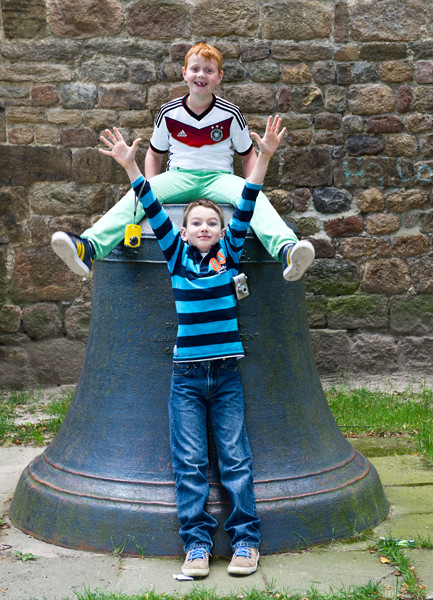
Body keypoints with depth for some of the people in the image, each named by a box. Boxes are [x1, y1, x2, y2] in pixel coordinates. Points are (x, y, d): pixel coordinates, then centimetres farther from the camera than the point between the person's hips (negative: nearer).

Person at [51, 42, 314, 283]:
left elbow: (248, 154, 13)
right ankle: (88, 248, -48)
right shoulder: (169, 113, 5)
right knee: (137, 196, -29)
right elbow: (154, 154, 18)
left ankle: (286, 249, -58)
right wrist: (150, 189, 2)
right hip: (178, 177, 1)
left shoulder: (231, 114, 2)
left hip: (219, 177, -1)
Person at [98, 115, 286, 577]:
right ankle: (196, 542, 6)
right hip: (186, 374, 0)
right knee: (189, 462, 0)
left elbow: (245, 210, -3)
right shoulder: (176, 256, 4)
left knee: (235, 457, 2)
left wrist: (264, 156, -10)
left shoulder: (230, 254, 4)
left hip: (227, 372, 0)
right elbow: (154, 213, -2)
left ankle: (245, 539, 8)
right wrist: (130, 166, -9)